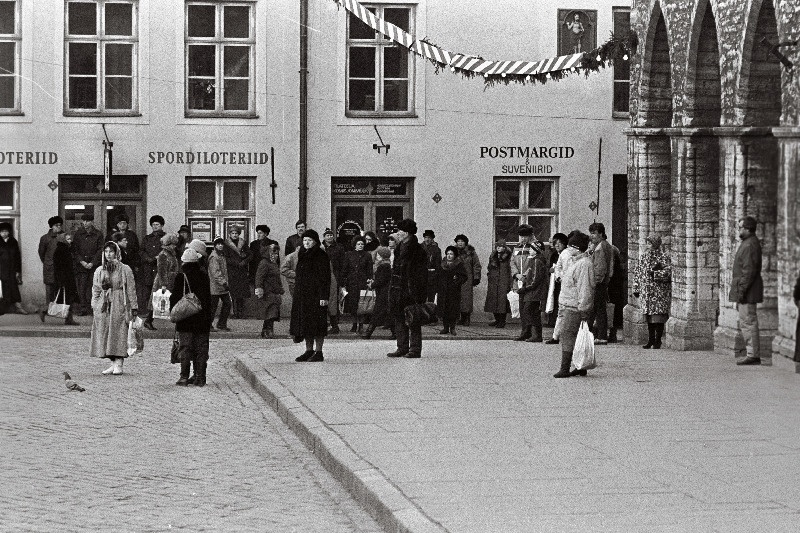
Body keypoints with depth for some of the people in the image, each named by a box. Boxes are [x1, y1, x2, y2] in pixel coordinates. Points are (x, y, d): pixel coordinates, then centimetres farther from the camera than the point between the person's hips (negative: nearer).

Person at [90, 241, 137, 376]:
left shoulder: (125, 270, 2)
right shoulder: (99, 271, 13)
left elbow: (131, 289, 2)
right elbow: (95, 290, 16)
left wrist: (134, 307, -1)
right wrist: (94, 305, 8)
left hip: (119, 305, -4)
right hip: (103, 306, 4)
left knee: (119, 334, -8)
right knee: (103, 333, 0)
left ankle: (119, 364, -7)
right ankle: (113, 363, 6)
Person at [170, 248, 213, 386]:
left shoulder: (181, 277, -9)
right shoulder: (204, 276, 2)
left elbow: (174, 298, -7)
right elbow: (208, 297, 9)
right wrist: (209, 315, 16)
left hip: (185, 319, -3)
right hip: (202, 319, 3)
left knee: (185, 348, 0)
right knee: (201, 349, 7)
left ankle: (184, 377, -3)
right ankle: (200, 377, 7)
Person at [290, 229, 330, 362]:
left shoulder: (321, 256, -9)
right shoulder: (302, 255, 15)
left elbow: (325, 278, -13)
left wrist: (324, 297, -19)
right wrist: (296, 295, 16)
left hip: (316, 294, -8)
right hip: (302, 295, 8)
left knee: (316, 324, -6)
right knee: (304, 321, 8)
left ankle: (318, 352, -2)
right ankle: (309, 350, 15)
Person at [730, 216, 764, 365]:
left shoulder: (750, 245, -17)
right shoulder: (748, 243, 16)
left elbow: (749, 271, -22)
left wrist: (741, 291, -22)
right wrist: (739, 292, 22)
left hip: (747, 291, -11)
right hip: (746, 292, 11)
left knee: (748, 323, -8)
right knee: (746, 323, 13)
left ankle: (753, 356, -7)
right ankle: (753, 354, 16)